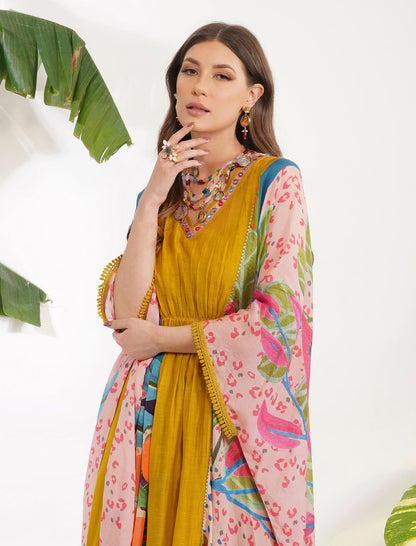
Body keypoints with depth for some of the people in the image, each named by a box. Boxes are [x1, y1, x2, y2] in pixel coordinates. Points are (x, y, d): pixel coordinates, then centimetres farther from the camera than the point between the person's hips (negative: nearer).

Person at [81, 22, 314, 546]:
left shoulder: (274, 181, -7)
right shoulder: (161, 188, 6)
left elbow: (278, 319, -15)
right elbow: (124, 314, -5)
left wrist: (158, 337, -7)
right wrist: (153, 201, -12)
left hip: (233, 413, -4)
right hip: (150, 412, 4)